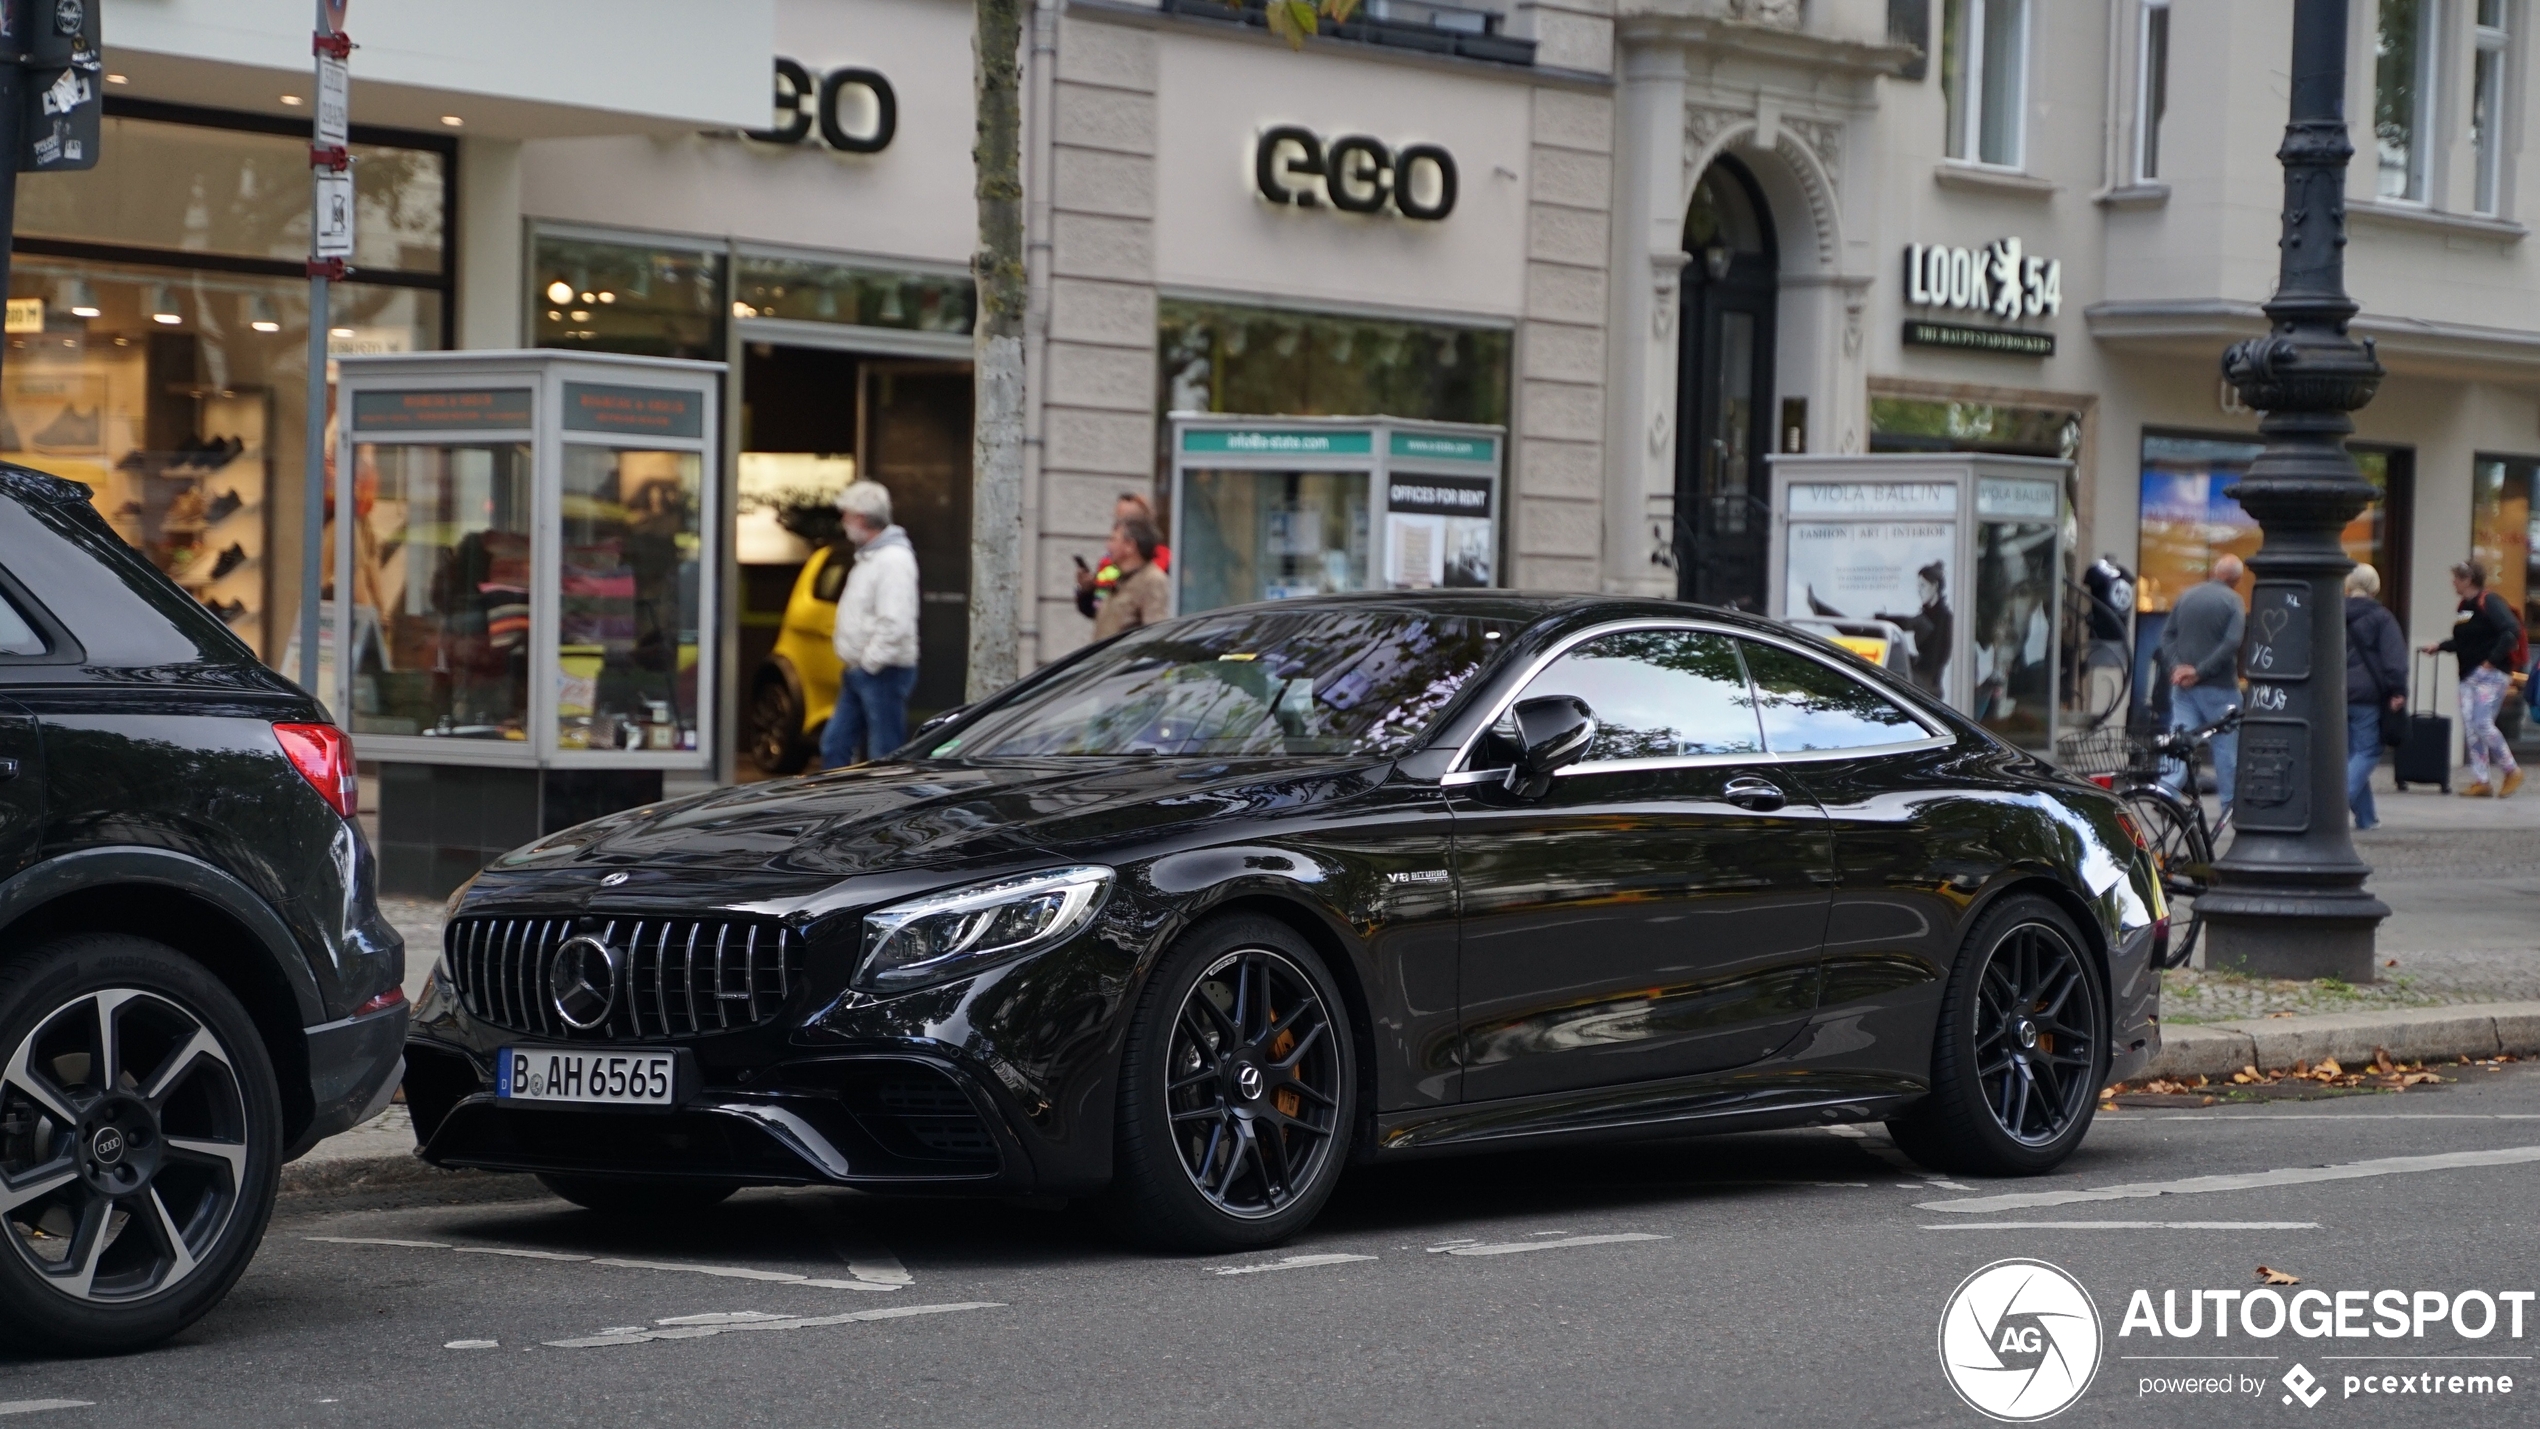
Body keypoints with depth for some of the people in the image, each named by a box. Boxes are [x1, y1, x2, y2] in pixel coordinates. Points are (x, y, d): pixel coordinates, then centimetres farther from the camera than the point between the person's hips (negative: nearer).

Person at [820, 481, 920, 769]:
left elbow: (895, 625, -26)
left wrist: (869, 662, -20)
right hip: (860, 672, 11)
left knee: (884, 757, -6)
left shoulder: (893, 560, -18)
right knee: (834, 745, 12)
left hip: (882, 672, -11)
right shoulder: (869, 556, 16)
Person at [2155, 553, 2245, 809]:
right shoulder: (2232, 601, -8)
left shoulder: (2187, 596, 9)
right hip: (2218, 687, -4)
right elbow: (2231, 643, -17)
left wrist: (2176, 666, -5)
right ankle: (2230, 802, 10)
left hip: (2182, 683, 4)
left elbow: (2167, 634, 5)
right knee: (2226, 745, 6)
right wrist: (2200, 671, -15)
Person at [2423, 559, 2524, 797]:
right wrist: (2439, 646, 17)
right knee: (2470, 728, 2)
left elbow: (2512, 631, -21)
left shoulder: (2490, 602, -11)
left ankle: (2511, 771, 2)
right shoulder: (2464, 607, 15)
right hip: (2469, 676, 9)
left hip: (2491, 673, -9)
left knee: (2483, 724, -14)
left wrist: (2493, 659, -21)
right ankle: (2481, 780, 4)